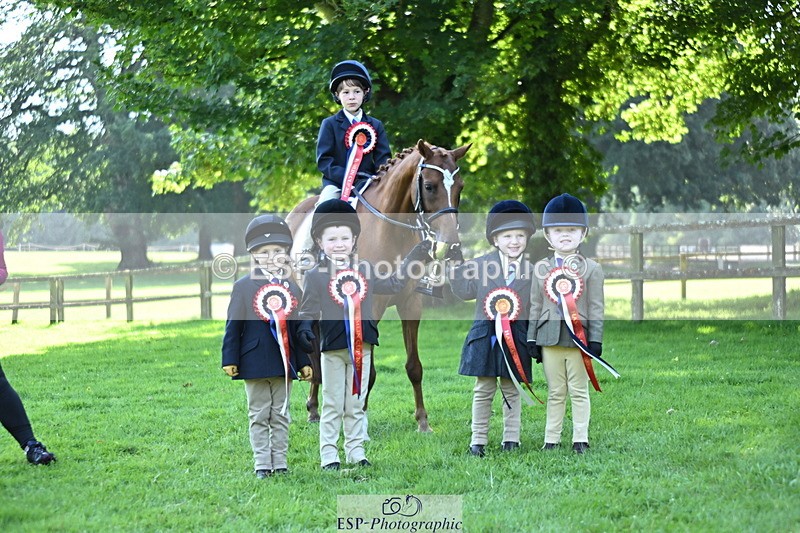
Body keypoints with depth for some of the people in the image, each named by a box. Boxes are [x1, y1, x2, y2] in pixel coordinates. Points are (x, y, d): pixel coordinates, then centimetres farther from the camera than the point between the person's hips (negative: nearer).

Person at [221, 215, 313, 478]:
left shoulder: (292, 288, 7)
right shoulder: (243, 286, -3)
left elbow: (299, 328, 11)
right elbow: (233, 325, -3)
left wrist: (304, 362, 9)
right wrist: (230, 359, -8)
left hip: (284, 363, 3)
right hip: (255, 363, -3)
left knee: (280, 415, 8)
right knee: (259, 416, 3)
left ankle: (280, 463, 14)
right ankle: (262, 464, 6)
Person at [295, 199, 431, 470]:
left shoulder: (364, 270, 10)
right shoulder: (315, 276, -3)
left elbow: (392, 284, 22)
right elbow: (309, 310, -4)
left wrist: (412, 260, 18)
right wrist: (304, 330, -24)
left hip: (362, 346, 4)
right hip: (332, 348, -4)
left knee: (356, 404, 11)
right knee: (332, 405, 1)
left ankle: (355, 451, 18)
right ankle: (328, 455, 5)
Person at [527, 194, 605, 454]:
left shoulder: (591, 269, 4)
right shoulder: (541, 269, 8)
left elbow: (596, 308, 1)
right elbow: (535, 306, 8)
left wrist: (595, 339, -5)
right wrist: (532, 339, 4)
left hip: (578, 338, -2)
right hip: (550, 338, 2)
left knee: (579, 392, 3)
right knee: (555, 393, 8)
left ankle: (580, 439, 8)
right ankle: (551, 440, 12)